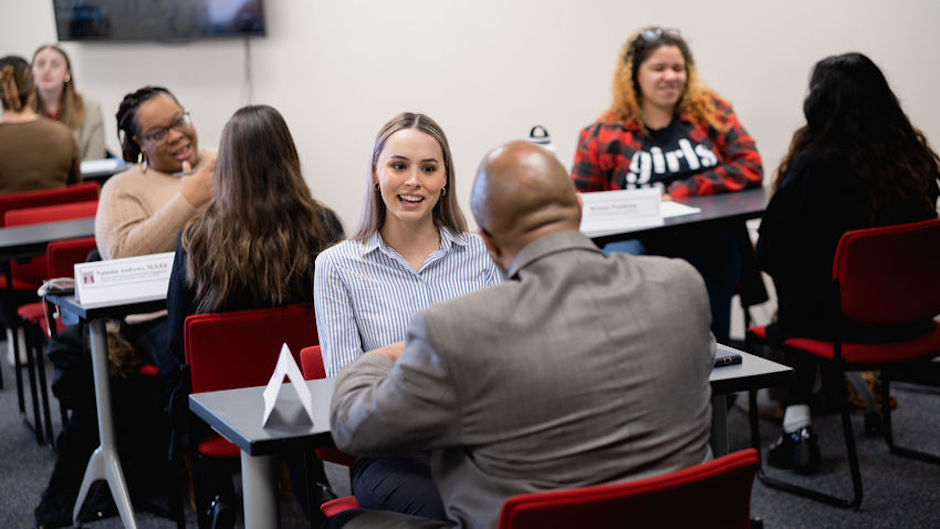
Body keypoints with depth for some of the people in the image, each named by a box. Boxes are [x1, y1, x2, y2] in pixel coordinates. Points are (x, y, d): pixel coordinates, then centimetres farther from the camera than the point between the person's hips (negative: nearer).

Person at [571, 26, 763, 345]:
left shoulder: (710, 111, 15)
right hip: (640, 245, 0)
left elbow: (750, 167, 6)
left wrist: (683, 190, -5)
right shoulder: (602, 136, 10)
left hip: (710, 242, 0)